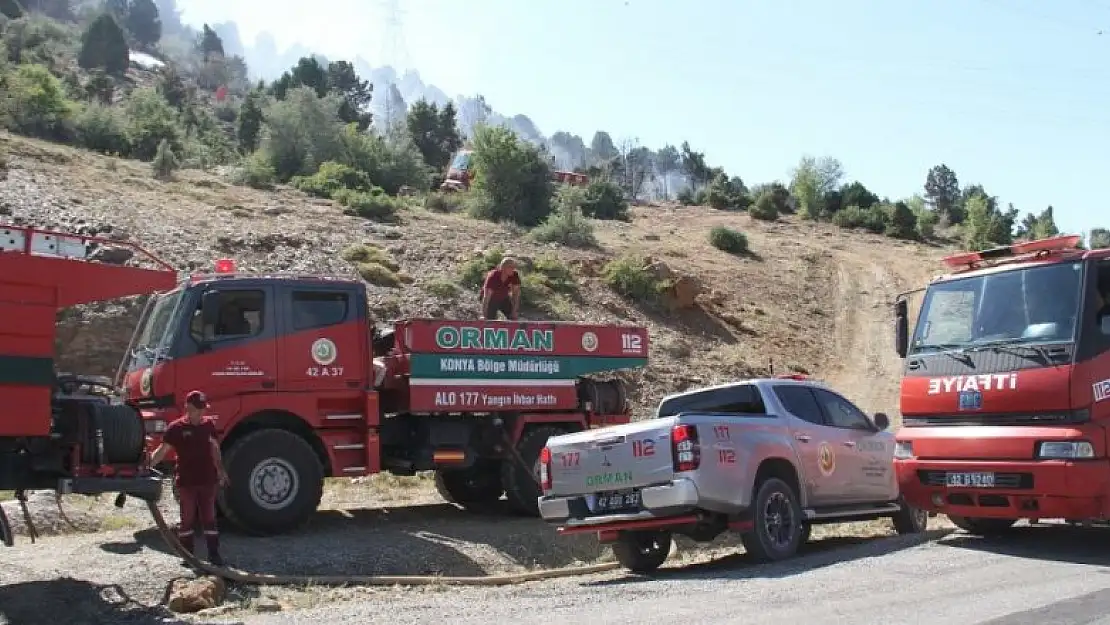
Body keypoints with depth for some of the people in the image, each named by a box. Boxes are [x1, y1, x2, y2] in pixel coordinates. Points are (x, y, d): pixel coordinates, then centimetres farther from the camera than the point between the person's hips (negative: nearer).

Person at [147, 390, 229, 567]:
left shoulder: (209, 424, 6)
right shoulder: (176, 428, -7)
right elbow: (162, 450, -13)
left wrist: (220, 470, 10)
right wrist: (149, 463, -29)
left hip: (208, 480, 3)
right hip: (186, 482, -3)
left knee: (209, 517, 6)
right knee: (187, 518, 6)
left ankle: (214, 554, 11)